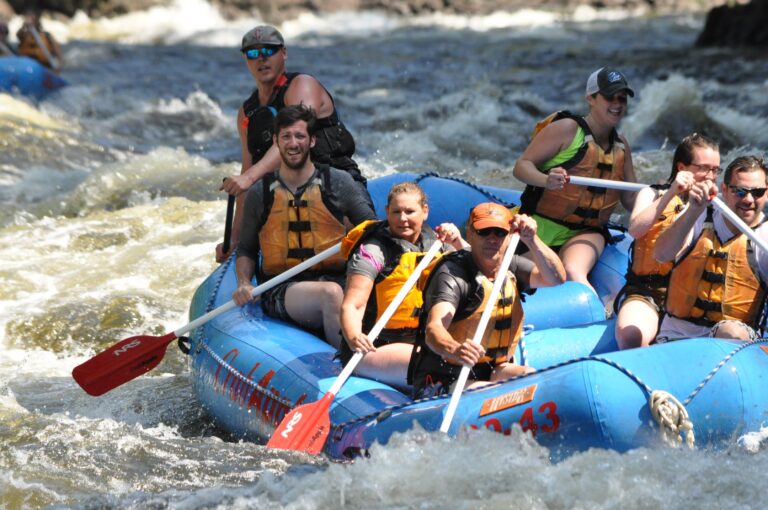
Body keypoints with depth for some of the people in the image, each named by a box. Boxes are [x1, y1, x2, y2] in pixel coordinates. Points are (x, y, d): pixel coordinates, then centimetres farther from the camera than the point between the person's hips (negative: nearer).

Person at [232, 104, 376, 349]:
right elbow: (246, 250, 18)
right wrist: (243, 283, -1)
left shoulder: (337, 182, 9)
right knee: (331, 293, -35)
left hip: (334, 279, 1)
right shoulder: (260, 194, 10)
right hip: (281, 292, -1)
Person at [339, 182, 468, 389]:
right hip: (376, 348, -6)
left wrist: (458, 244, -2)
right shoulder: (374, 250, -5)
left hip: (424, 342, 6)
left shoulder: (435, 243, 12)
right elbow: (351, 306, -13)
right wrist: (354, 337, -35)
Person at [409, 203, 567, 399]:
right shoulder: (451, 273, -15)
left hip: (494, 371, 8)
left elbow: (556, 278, -10)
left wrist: (531, 241, -27)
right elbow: (433, 328, -31)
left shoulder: (511, 267, 7)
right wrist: (454, 349, -55)